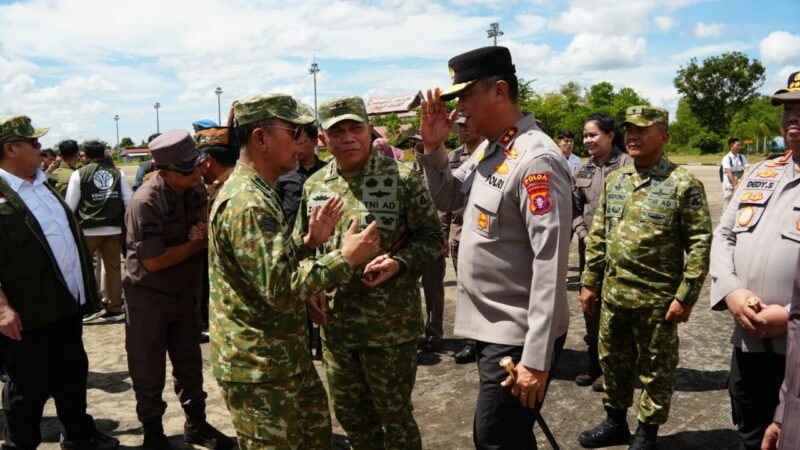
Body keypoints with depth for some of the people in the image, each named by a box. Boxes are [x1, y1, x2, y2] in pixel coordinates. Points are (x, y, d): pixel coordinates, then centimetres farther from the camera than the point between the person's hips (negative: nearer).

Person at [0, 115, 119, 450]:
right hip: (28, 316, -8)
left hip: (66, 305, 8)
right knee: (28, 391, 9)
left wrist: (84, 287, 17)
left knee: (73, 376, 21)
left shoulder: (42, 184, 11)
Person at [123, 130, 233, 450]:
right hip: (148, 296, -6)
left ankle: (196, 424, 33)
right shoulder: (145, 203, -25)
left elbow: (210, 233, 7)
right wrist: (198, 243, -16)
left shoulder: (197, 191, -4)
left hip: (187, 291, 6)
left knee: (189, 363, 17)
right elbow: (154, 261, -25)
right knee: (149, 369, 9)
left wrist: (205, 233, -17)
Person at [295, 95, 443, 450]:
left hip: (391, 323, -5)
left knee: (394, 414, 12)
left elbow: (433, 236, -6)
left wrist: (399, 263, -23)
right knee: (348, 412, 20)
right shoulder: (314, 185, 5)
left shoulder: (402, 178, -10)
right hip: (335, 322, 5)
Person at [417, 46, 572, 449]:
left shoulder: (536, 160, -22)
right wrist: (433, 147, 1)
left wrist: (536, 358, -24)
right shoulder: (488, 150, 7)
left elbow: (550, 264, -25)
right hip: (492, 327, 9)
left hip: (519, 337, -9)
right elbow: (448, 199, 17)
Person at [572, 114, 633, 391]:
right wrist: (584, 235, 0)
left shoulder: (627, 165, -9)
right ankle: (594, 364, 28)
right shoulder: (583, 169, 11)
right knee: (590, 307, 14)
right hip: (589, 250, 6)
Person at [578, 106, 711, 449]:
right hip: (613, 294, 6)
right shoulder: (614, 180, 7)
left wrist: (685, 296, -14)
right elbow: (598, 235, 10)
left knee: (655, 369, 10)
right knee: (612, 361, 17)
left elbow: (700, 244, -11)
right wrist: (589, 282, 8)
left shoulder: (684, 184, -9)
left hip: (657, 299, -5)